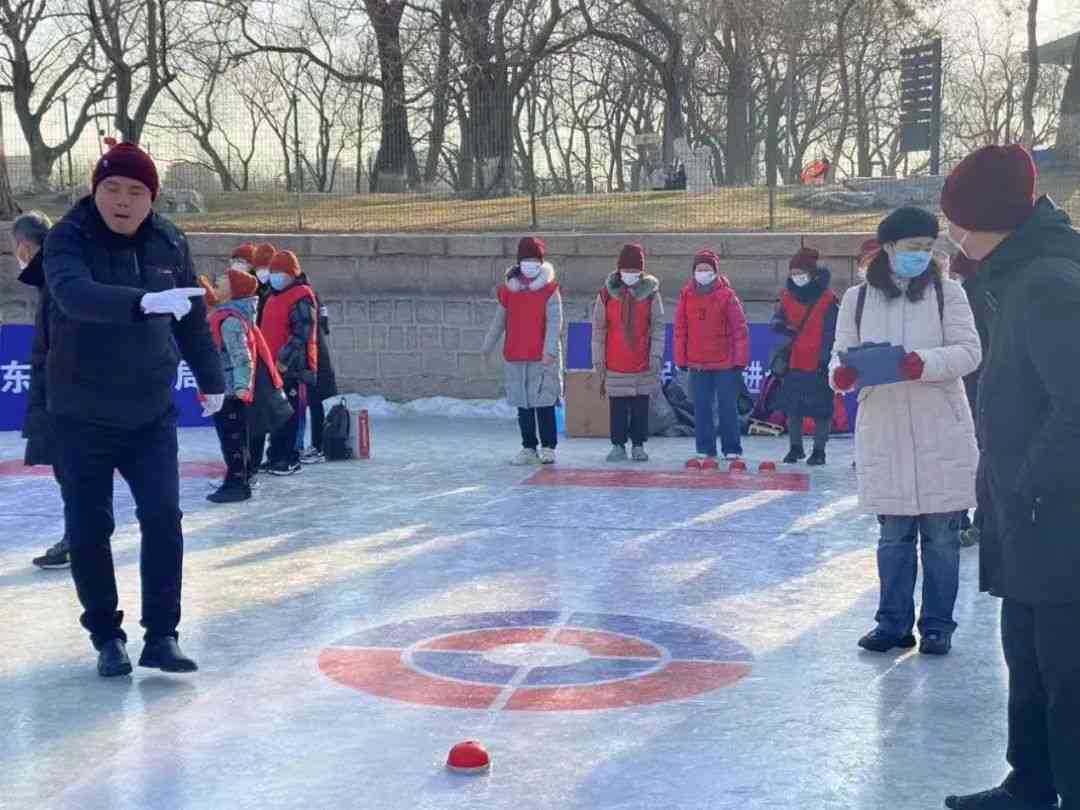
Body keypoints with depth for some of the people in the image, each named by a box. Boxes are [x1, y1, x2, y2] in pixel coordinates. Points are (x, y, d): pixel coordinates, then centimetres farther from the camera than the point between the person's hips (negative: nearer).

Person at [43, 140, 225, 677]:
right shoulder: (68, 239, -13)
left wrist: (211, 379, 20)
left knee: (163, 518, -5)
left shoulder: (170, 243, -1)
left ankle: (161, 635, 6)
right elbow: (74, 293, -34)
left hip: (151, 413, 3)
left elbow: (193, 317, 12)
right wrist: (142, 301, -49)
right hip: (81, 416, -2)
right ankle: (106, 637, 19)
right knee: (89, 530, 4)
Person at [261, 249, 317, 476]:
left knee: (293, 413, -5)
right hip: (273, 366, 9)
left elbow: (301, 334, -18)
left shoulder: (301, 297, -10)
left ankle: (290, 459, -1)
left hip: (295, 366, -9)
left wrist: (285, 359, -21)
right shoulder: (273, 299, 20)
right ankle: (276, 455, 19)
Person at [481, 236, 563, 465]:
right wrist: (488, 347, 17)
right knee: (523, 405, 8)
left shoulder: (549, 289, -2)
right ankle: (528, 448, 16)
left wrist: (550, 350, -19)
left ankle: (548, 447, 5)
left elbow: (554, 321, -9)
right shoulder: (508, 290, 7)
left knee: (544, 403, -4)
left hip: (543, 358, -3)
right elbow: (498, 321, 16)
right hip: (515, 357, 4)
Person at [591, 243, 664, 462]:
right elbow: (598, 328, 4)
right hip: (615, 362, 0)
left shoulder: (651, 292, 0)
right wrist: (598, 359, 1)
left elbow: (658, 326, 3)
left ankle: (638, 445, 13)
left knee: (641, 406, 4)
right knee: (617, 407, 3)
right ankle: (618, 445, 12)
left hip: (643, 362, 0)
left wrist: (656, 354, -5)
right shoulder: (607, 293, 0)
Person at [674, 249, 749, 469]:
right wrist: (680, 359, 4)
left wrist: (740, 359, -9)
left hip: (725, 362, -3)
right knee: (702, 409, 7)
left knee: (727, 408, 2)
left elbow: (740, 329, -5)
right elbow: (680, 329, 7)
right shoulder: (686, 295, 4)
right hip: (697, 364, 3)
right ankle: (705, 451, 14)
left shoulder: (727, 295, -5)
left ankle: (732, 451, 10)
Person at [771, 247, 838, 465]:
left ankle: (819, 451, 11)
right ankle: (796, 448, 24)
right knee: (792, 407, 11)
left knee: (820, 410, 0)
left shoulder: (827, 299, -7)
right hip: (793, 362, 5)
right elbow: (776, 321, 7)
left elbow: (831, 332, -9)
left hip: (818, 364, -5)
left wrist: (825, 359, -14)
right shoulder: (788, 296, 8)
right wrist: (783, 327, -17)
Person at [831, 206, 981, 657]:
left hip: (940, 435, -1)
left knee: (941, 535, 4)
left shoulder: (947, 292, 1)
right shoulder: (857, 299, 6)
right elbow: (841, 353, 6)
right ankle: (893, 623, 18)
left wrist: (925, 363, -23)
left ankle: (938, 626, 13)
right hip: (883, 433, 2)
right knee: (893, 535, 9)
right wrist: (841, 374, -17)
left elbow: (969, 351, -6)